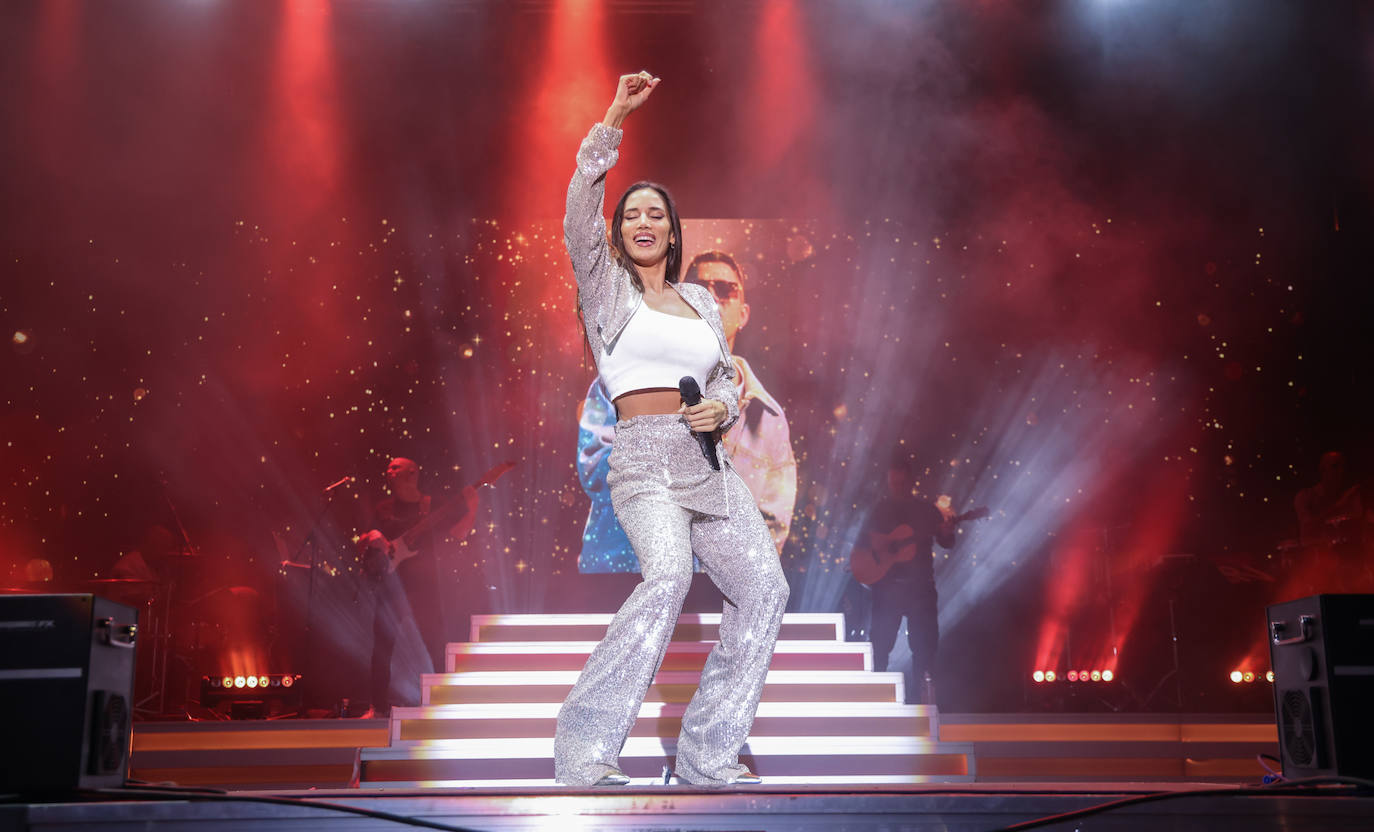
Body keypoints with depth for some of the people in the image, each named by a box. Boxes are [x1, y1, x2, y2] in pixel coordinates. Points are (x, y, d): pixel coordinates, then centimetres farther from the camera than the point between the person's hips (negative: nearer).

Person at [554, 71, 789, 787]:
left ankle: (709, 754, 6)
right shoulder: (606, 284, 8)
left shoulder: (700, 300, 21)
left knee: (763, 586, -2)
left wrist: (721, 408, 1)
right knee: (667, 576, -30)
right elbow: (580, 211, -8)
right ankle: (585, 748, -28)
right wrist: (615, 118, -12)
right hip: (644, 462, -6)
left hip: (709, 463, 6)